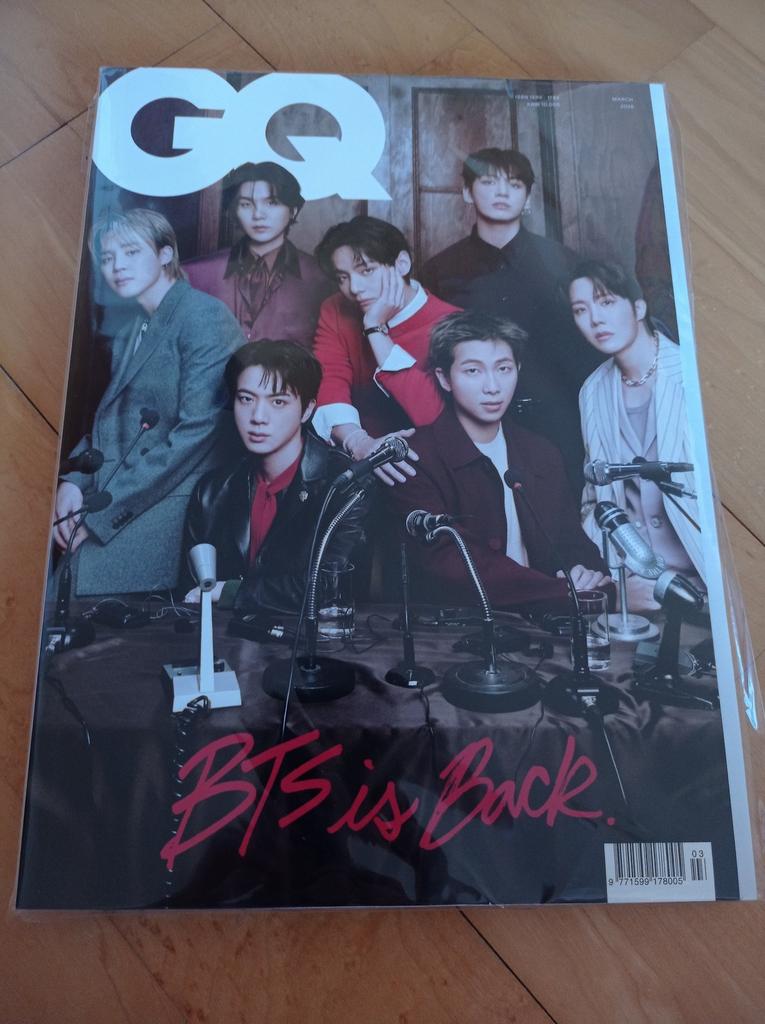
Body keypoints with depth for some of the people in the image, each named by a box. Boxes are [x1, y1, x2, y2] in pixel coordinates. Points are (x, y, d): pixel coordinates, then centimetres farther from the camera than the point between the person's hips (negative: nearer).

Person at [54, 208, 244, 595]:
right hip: (111, 506, 7)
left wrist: (103, 510, -16)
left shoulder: (204, 315, -8)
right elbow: (110, 419, 18)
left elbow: (198, 431, -17)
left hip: (169, 505, -7)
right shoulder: (129, 335, 19)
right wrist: (73, 481, -4)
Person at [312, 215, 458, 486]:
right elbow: (328, 383, -11)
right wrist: (358, 441, -30)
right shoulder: (336, 312, 1)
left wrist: (376, 329, -21)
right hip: (355, 460, 2)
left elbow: (429, 414, -24)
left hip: (423, 464, -2)